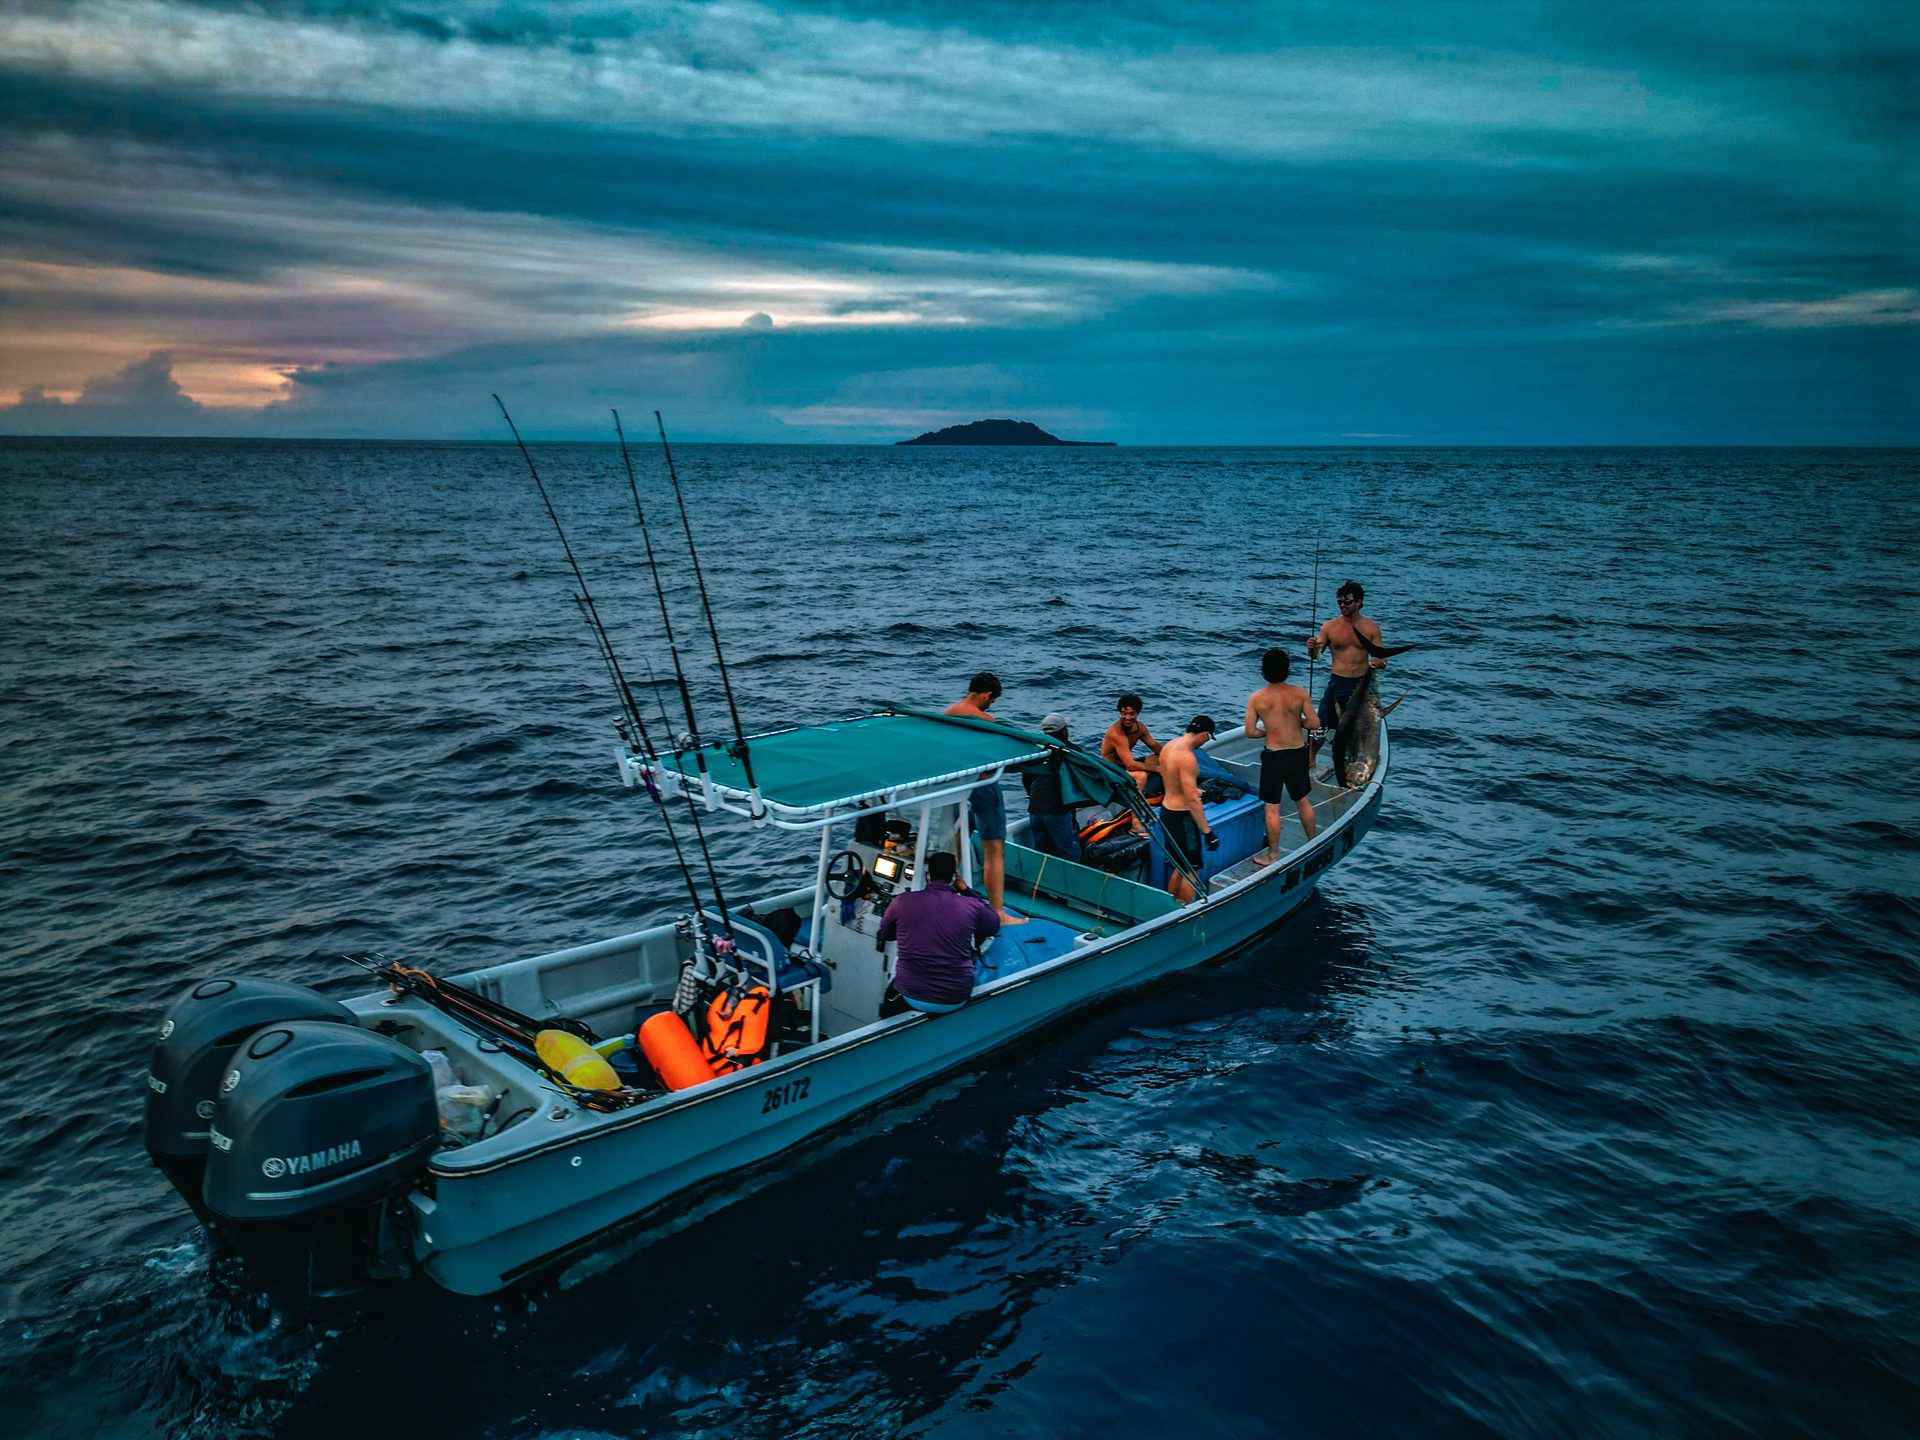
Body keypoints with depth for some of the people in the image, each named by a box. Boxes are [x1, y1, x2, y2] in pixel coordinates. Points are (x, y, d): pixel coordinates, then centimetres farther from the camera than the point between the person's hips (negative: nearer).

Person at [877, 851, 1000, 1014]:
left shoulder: (903, 901, -10)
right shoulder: (971, 906, -11)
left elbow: (885, 934, 11)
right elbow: (994, 924, 13)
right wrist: (965, 890, 15)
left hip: (911, 997, 1)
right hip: (956, 1000, 0)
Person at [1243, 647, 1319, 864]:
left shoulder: (1256, 698, -11)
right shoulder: (1299, 693, -8)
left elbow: (1250, 731, -10)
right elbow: (1315, 724, -7)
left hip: (1274, 757, -3)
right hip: (1298, 754, 3)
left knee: (1272, 808, 6)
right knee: (1302, 800, 22)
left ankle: (1273, 855, 13)